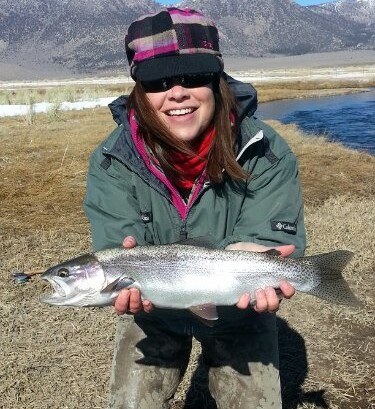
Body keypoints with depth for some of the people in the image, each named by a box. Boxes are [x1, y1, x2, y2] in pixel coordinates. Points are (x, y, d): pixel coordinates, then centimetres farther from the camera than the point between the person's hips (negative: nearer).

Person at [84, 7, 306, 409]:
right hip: (154, 312, 1)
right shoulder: (111, 164, -20)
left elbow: (260, 242, -23)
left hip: (237, 311, 0)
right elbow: (118, 247, -24)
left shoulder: (267, 155, -22)